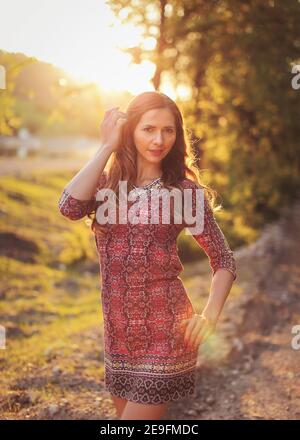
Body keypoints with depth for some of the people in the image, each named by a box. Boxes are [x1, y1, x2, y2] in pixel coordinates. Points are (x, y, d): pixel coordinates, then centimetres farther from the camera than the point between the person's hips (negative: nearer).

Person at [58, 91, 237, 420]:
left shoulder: (186, 190, -5)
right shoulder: (106, 181, 2)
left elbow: (224, 261, 0)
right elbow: (70, 207, -20)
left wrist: (209, 316, -15)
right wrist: (107, 146, -13)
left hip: (166, 333, -4)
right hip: (118, 334, 4)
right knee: (126, 411, 19)